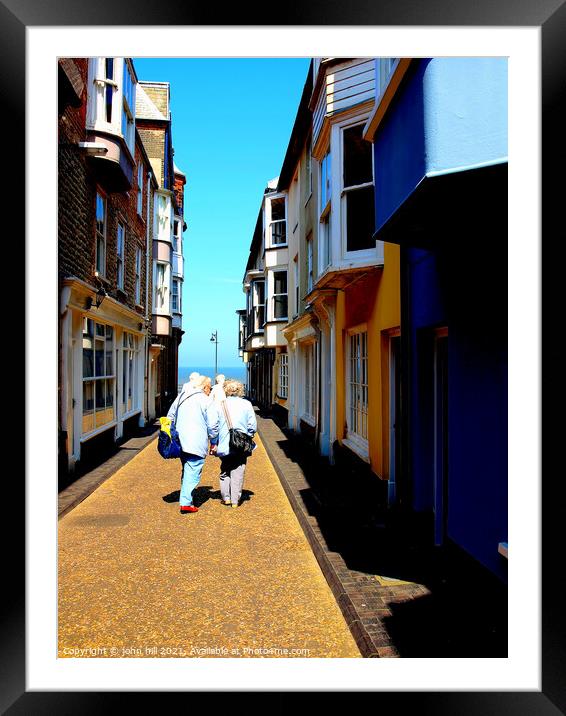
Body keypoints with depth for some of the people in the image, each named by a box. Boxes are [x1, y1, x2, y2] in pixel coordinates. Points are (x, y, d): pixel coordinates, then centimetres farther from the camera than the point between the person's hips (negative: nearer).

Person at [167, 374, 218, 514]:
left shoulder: (180, 397, 14)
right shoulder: (206, 401, -7)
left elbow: (170, 417, 21)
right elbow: (213, 425, -8)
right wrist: (214, 441, 5)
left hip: (181, 442, 7)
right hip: (197, 444, -7)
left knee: (186, 470, 19)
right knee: (193, 472, -3)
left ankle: (185, 498, 24)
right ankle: (186, 502, -9)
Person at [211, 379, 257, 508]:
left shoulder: (219, 405, -2)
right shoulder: (246, 404, -2)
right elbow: (253, 426, -1)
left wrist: (214, 443, 6)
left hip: (224, 445, 0)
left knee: (225, 471, 18)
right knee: (238, 472, 8)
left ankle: (226, 497, 15)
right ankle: (235, 500, 9)